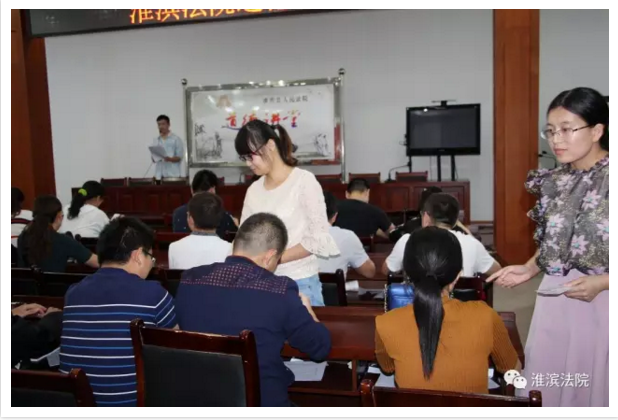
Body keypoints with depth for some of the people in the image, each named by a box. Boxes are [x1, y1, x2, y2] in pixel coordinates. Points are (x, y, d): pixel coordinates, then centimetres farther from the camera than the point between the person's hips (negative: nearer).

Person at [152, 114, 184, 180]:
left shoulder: (176, 139, 3)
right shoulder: (155, 141, 15)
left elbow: (179, 157, -2)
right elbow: (153, 159, 15)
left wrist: (169, 159, -20)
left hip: (173, 174, -3)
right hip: (159, 175, 3)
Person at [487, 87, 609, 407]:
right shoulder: (555, 181, 4)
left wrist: (601, 283, -23)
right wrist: (529, 269, 0)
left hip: (600, 305, -5)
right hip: (554, 301, 5)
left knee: (592, 391, 11)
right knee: (546, 390, 14)